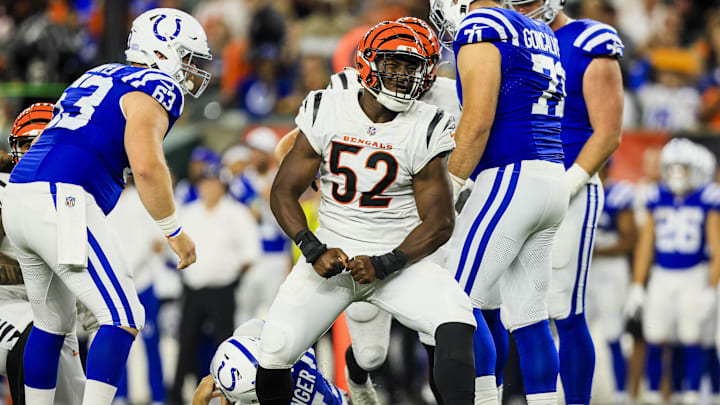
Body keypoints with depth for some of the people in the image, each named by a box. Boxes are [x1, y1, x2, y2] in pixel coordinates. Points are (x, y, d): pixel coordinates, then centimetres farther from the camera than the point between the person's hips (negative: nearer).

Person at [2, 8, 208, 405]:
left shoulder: (100, 76, 26)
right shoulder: (155, 88, -1)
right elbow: (147, 166, -14)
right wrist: (174, 231, -4)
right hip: (62, 203, -9)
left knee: (52, 320, 22)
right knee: (124, 319, -6)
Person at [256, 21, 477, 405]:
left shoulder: (426, 131, -7)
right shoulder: (326, 113, -3)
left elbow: (439, 222, -4)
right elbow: (283, 192, 2)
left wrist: (384, 265, -17)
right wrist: (314, 250, -13)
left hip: (397, 258, -1)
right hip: (332, 253, 1)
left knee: (457, 322, -27)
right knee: (276, 347, -18)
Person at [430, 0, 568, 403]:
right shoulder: (540, 35, 20)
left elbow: (478, 123, -16)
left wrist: (449, 187, -8)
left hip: (509, 180, -9)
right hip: (553, 178, 9)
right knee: (529, 315, 10)